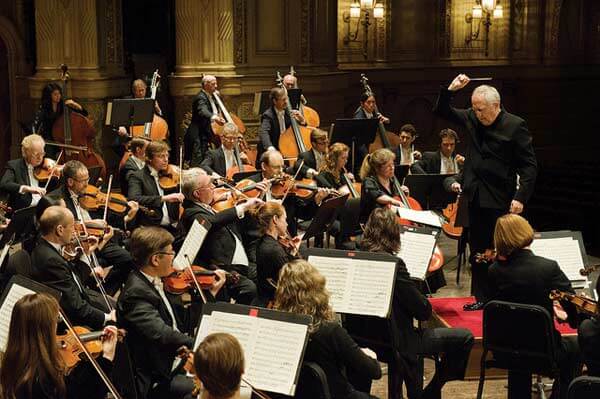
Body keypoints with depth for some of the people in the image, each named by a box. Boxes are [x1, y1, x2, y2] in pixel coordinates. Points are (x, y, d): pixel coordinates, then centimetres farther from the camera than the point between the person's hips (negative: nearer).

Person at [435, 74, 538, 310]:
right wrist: (450, 90, -2)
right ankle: (482, 297, 21)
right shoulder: (472, 119, 5)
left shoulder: (515, 126, -11)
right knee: (477, 250, 12)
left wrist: (521, 197, -17)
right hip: (476, 197, 6)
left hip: (500, 200, -6)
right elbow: (441, 111, 14)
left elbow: (529, 166, -10)